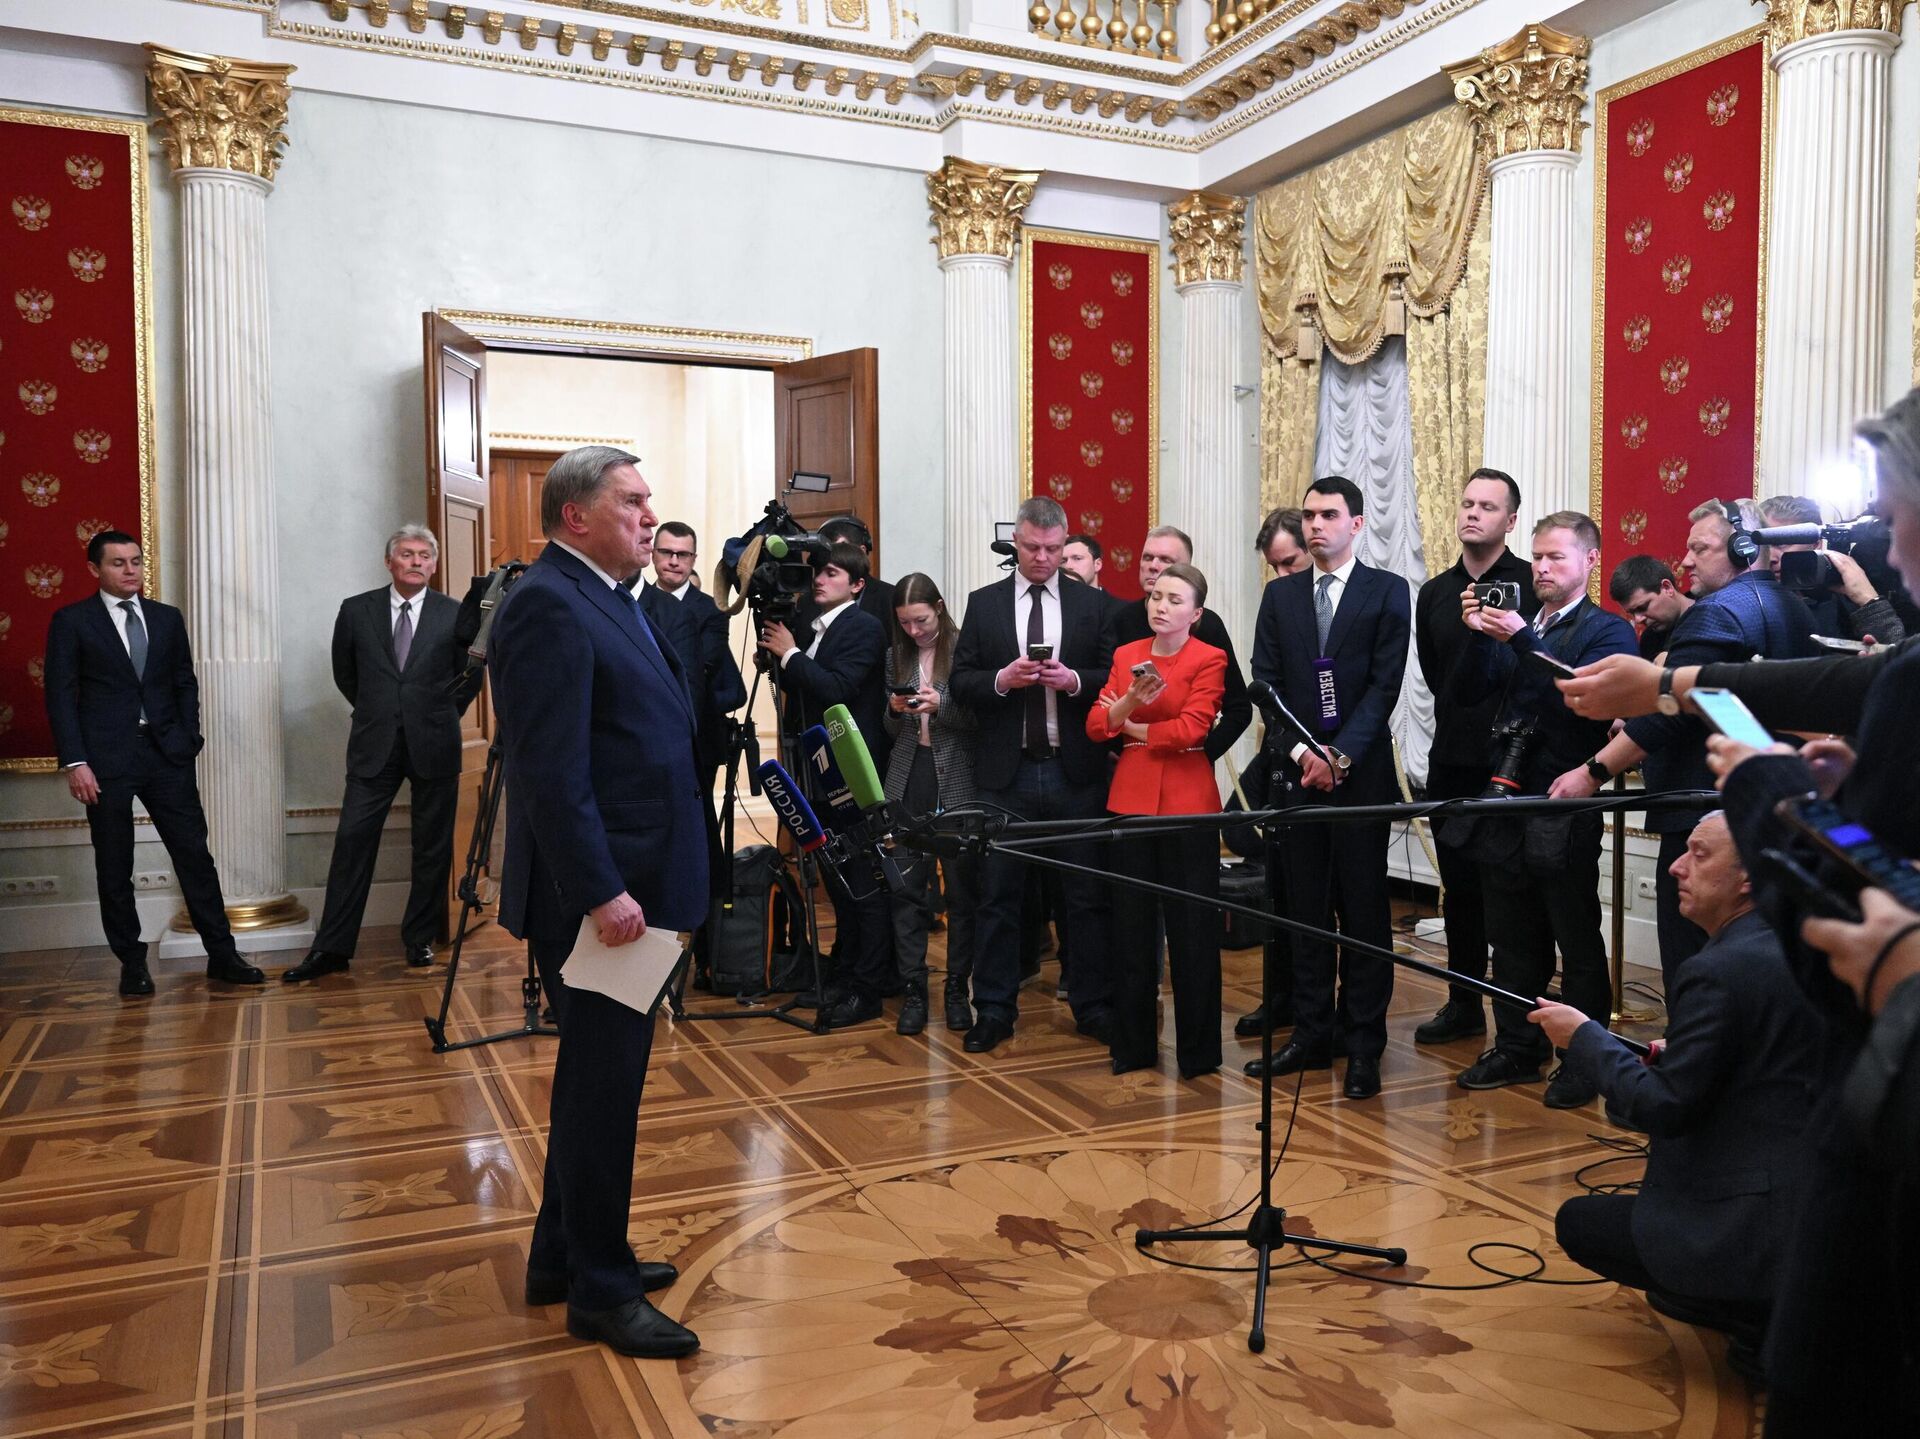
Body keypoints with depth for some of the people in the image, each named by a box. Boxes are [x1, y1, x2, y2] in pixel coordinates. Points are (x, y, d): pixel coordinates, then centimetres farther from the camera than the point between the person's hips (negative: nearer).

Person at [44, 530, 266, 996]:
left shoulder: (167, 618, 11)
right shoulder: (71, 621, 1)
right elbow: (61, 696, -2)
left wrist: (188, 740, 4)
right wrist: (75, 762, -10)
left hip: (166, 755, 3)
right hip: (106, 759, -2)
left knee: (195, 855, 1)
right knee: (114, 869, 6)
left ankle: (221, 954, 7)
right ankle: (132, 963, 17)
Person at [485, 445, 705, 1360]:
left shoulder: (601, 599, 15)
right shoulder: (548, 605, -16)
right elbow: (551, 772, -23)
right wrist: (603, 892, -25)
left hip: (626, 885, 10)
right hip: (594, 895, -10)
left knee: (599, 1077, 19)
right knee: (603, 1084, 1)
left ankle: (564, 1255, 34)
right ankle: (600, 1291, 16)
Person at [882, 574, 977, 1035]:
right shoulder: (896, 656, 11)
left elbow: (979, 720, -4)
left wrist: (940, 707, -18)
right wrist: (895, 710, -4)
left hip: (956, 783, -4)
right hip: (908, 780, 4)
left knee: (961, 887, 3)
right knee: (907, 886, 1)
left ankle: (957, 988, 14)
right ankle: (913, 989, 9)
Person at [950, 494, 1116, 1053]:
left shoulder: (1092, 604, 7)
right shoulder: (983, 604, 6)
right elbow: (959, 683, 2)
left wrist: (1073, 681, -15)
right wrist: (1001, 679, -16)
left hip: (1075, 770, 0)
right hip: (1007, 771, 0)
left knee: (1087, 893, 6)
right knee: (998, 893, 5)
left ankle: (1093, 1006, 19)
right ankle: (994, 1010, 16)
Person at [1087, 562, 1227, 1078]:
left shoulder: (1209, 659, -4)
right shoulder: (1126, 656, 11)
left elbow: (1191, 729, -15)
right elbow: (1095, 726, 3)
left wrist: (1131, 727, -3)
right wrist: (1130, 700, -15)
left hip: (1187, 803, -5)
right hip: (1130, 798, 5)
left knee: (1191, 930, 3)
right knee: (1131, 926, 10)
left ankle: (1198, 1050, 16)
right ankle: (1132, 1045, 21)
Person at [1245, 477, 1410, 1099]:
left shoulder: (1387, 591, 2)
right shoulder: (1279, 594, 11)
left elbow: (1384, 684, -5)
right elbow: (1266, 684, 4)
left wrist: (1341, 755, -14)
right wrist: (1301, 752, -8)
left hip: (1360, 772, -3)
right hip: (1296, 770, 3)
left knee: (1364, 909, 3)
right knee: (1306, 908, 7)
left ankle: (1364, 1045, 11)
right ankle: (1311, 1034, 16)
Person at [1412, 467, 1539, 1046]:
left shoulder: (1533, 585, -8)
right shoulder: (1434, 593, 10)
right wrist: (1463, 725, 13)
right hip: (1452, 764, 5)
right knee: (1460, 889, 13)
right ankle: (1464, 1004, 24)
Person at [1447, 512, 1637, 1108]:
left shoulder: (1607, 631, -3)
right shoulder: (1516, 626, 14)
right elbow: (1468, 690, 6)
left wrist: (1521, 640, -24)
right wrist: (1478, 634, -9)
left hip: (1565, 809, -6)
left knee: (1578, 942, 5)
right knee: (1512, 939, 14)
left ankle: (1584, 1060, 15)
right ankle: (1517, 1048, 26)